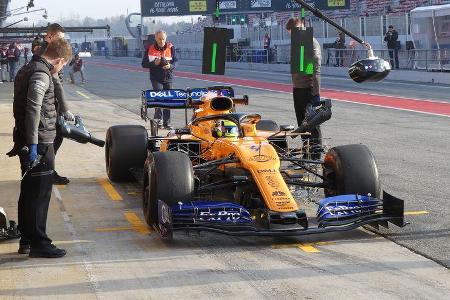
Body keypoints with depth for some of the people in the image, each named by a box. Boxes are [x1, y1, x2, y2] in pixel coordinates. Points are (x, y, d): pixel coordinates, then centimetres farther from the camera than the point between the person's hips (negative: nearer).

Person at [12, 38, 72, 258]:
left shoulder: (27, 69, 14)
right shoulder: (41, 74, -17)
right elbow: (33, 109, -25)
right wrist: (33, 144, -27)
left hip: (26, 141, 10)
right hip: (40, 143, -10)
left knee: (28, 192, 16)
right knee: (40, 193, -3)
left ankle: (26, 239, 24)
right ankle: (38, 243, 1)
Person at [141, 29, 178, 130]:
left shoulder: (171, 48, 2)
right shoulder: (150, 49, -3)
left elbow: (175, 61, 4)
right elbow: (144, 64, -2)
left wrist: (170, 66, -17)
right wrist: (154, 63, -19)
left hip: (168, 77, 2)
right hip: (156, 78, -2)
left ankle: (167, 122, 12)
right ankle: (158, 118, -3)